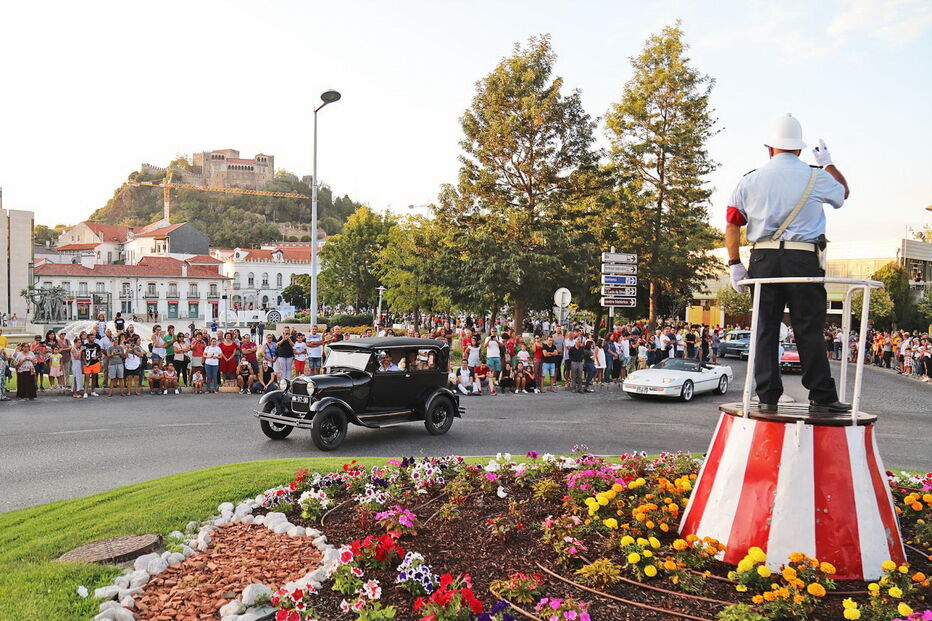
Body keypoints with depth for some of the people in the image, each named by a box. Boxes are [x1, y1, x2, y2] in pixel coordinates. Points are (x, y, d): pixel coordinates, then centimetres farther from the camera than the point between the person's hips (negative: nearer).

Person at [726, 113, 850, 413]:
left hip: (763, 260, 2)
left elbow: (732, 225, 4)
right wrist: (827, 162, 40)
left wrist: (735, 264, 9)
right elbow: (843, 192, 26)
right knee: (809, 330, 3)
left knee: (765, 330, 6)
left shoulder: (750, 180, 8)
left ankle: (768, 397, 8)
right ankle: (821, 397, 6)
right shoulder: (816, 177, 4)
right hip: (804, 260, -1)